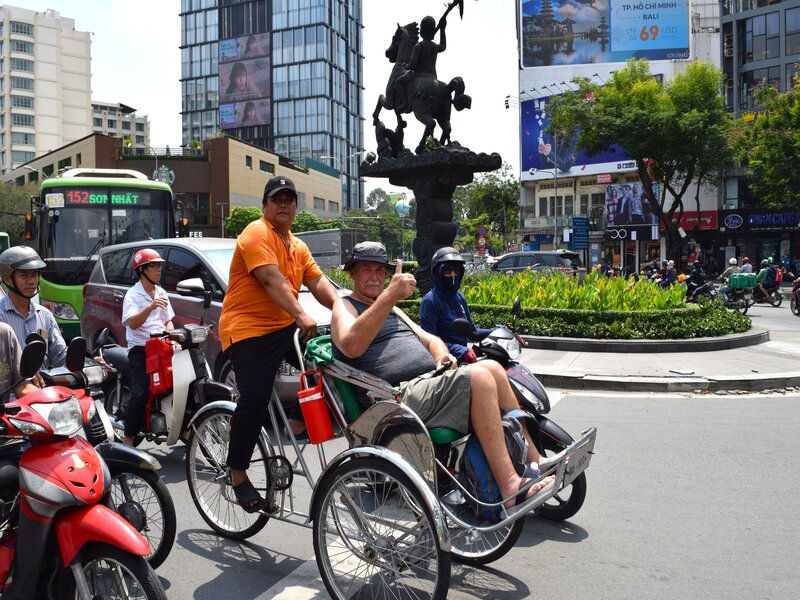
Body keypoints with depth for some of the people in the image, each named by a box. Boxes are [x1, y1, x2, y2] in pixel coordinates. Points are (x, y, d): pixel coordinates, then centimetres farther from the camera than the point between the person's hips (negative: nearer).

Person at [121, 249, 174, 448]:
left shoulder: (161, 293, 18)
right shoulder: (132, 295, -3)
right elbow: (132, 323, -19)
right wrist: (150, 307, -34)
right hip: (140, 349, -6)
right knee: (140, 394, -18)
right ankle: (128, 439, -10)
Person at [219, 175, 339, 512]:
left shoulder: (297, 245, 18)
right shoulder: (257, 234, -8)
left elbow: (318, 282, 6)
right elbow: (272, 279, -23)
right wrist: (301, 316, -36)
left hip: (286, 327, 8)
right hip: (249, 330, -8)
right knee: (254, 402, -13)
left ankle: (300, 419, 7)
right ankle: (238, 475, 4)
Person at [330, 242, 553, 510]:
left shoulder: (392, 309, 31)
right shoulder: (345, 306, 5)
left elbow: (429, 338, 29)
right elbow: (351, 346, -18)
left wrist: (441, 354, 3)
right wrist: (390, 295, -26)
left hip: (432, 382, 8)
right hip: (402, 395, -8)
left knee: (491, 367, -11)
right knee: (479, 376, -26)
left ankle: (533, 459, -8)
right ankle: (510, 488, -31)